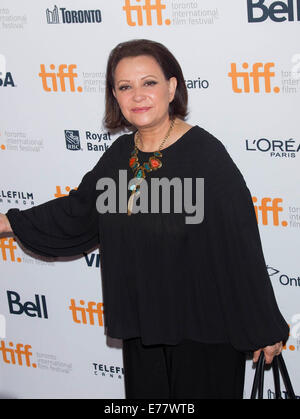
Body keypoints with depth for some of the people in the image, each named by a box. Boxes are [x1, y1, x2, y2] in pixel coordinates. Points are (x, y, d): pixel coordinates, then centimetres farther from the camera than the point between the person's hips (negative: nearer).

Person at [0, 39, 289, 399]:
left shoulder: (206, 153, -17)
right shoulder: (119, 154, 2)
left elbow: (242, 245, -17)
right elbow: (77, 211, 18)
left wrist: (266, 328, -14)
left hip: (203, 329, -6)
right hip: (142, 324, 6)